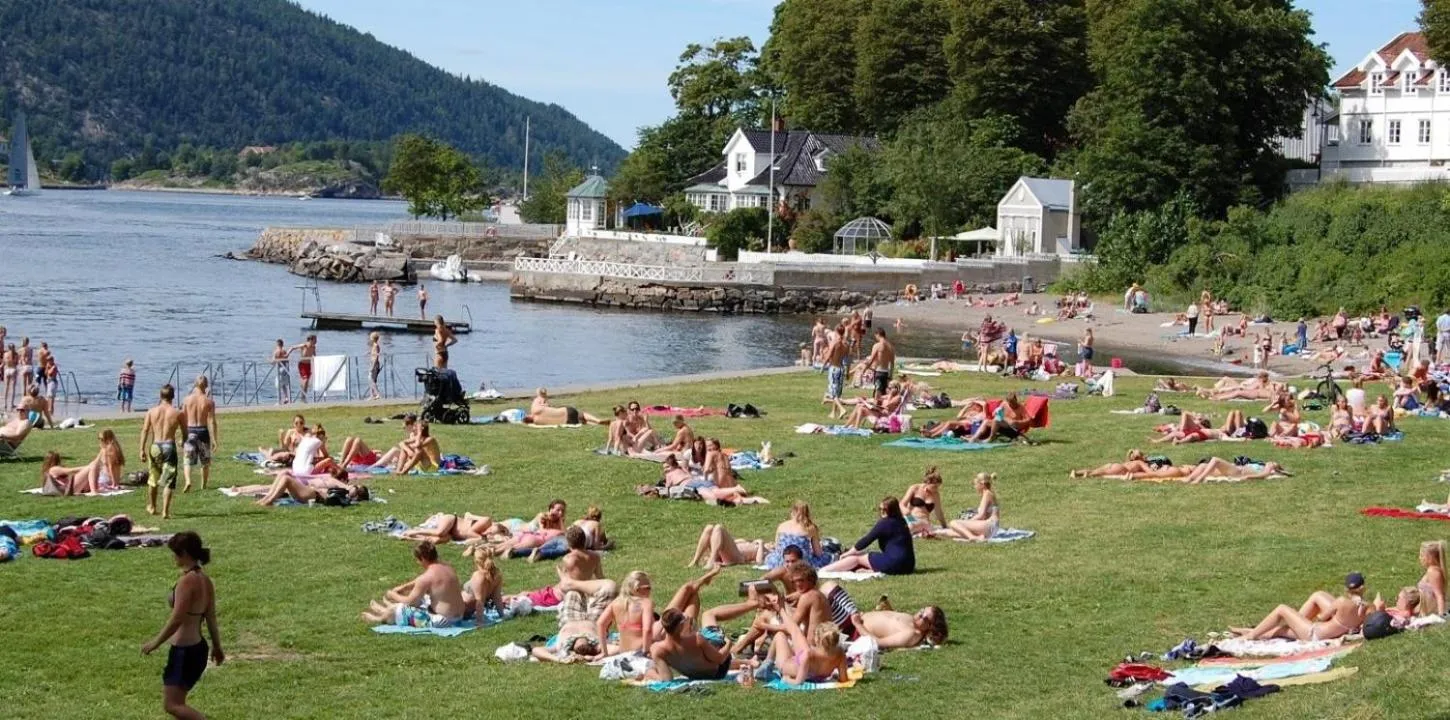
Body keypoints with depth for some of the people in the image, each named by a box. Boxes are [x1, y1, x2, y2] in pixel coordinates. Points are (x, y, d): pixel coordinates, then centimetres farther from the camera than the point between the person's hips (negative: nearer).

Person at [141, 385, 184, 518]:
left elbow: (145, 430, -1)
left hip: (155, 446, 2)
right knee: (168, 481, 0)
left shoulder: (152, 412, 1)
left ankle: (151, 507, 35)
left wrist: (142, 449, 3)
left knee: (153, 478, 20)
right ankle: (165, 511, -9)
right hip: (169, 446, -2)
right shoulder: (177, 413, -2)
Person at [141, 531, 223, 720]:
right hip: (199, 647, 9)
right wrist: (217, 646, 23)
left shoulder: (187, 581, -20)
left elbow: (176, 619, -21)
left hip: (183, 649, -9)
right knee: (176, 701, 18)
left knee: (171, 704, -2)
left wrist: (155, 643, -11)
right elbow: (211, 618, 14)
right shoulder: (205, 580, 6)